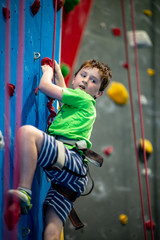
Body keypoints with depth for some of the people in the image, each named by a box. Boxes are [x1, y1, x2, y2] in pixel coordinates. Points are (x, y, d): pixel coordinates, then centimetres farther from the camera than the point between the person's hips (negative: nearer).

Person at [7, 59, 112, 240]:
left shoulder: (83, 98, 10)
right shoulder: (74, 104, 34)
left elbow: (44, 86, 6)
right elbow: (63, 90, 58)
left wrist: (47, 71, 25)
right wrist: (57, 70, 63)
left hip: (71, 161, -9)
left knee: (27, 131, -26)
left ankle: (24, 192, -34)